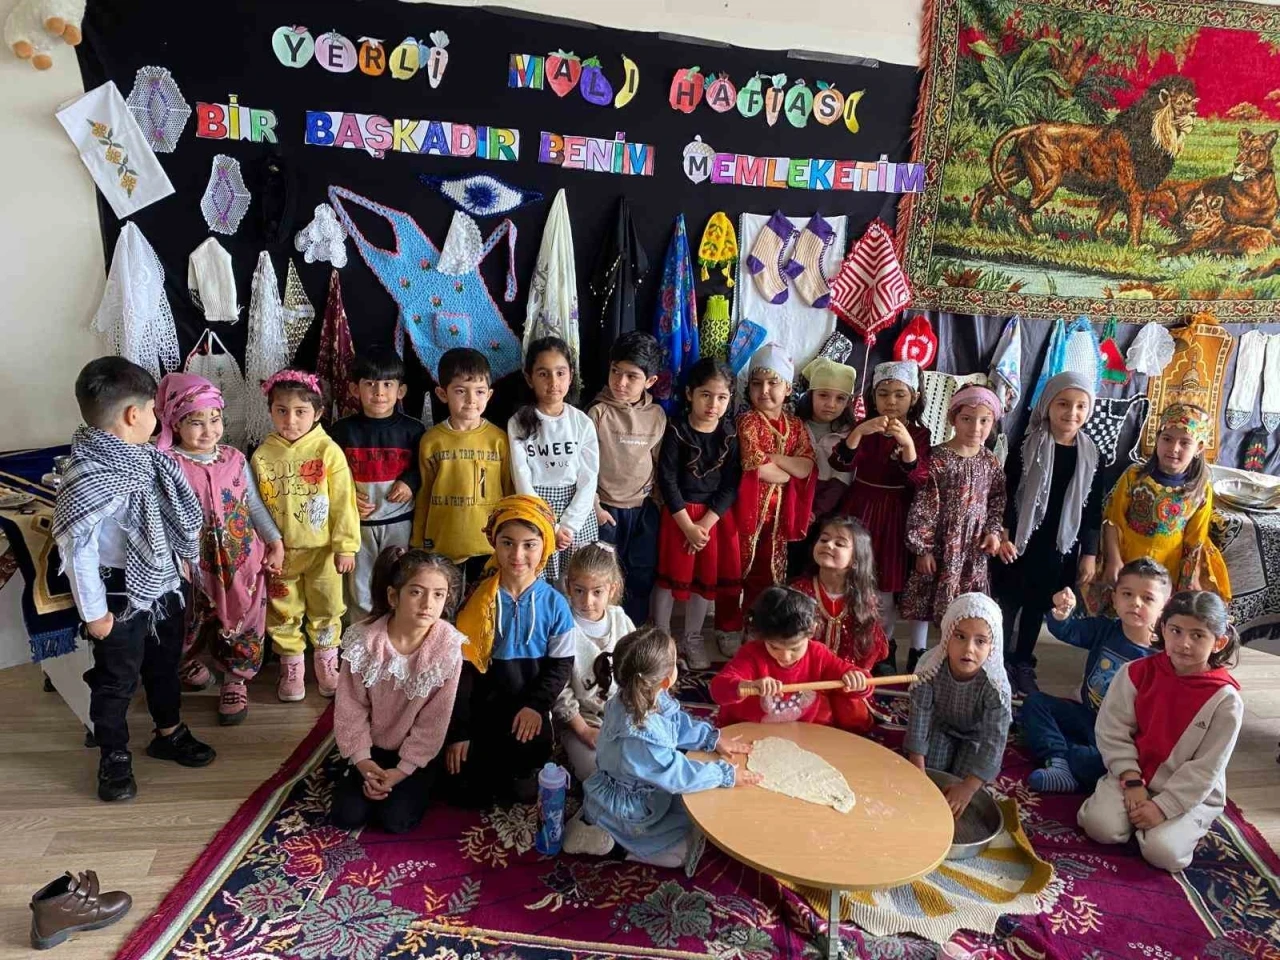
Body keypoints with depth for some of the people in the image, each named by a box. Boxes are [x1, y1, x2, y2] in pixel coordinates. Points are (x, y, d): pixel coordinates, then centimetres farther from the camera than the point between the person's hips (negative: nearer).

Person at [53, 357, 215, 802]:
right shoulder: (88, 478, -27)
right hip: (122, 597, -8)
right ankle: (114, 757, 32)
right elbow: (77, 548, -24)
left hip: (163, 585, 8)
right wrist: (94, 610, -19)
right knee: (116, 680, 12)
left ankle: (169, 733, 44)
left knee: (165, 665, 24)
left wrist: (181, 559, 18)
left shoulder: (141, 456, -1)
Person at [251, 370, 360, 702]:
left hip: (322, 550, -2)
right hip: (280, 552, 2)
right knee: (283, 613, 14)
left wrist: (346, 546, -9)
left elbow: (343, 502, -10)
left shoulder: (328, 451, -12)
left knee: (325, 610, 13)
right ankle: (291, 667, 32)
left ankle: (326, 662, 34)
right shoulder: (262, 455, -5)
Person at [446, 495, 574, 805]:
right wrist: (457, 731, -7)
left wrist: (536, 705, -18)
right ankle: (487, 764, 35)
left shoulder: (555, 604, -11)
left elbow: (561, 664, -3)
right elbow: (463, 669, -7)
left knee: (524, 790, 2)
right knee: (471, 794, 2)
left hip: (528, 711, 0)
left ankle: (519, 771, 36)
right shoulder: (478, 600, -11)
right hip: (482, 710, 0)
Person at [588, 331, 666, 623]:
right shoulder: (598, 413, -12)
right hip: (607, 510, -4)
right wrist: (595, 507, -11)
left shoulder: (657, 415, -1)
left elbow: (659, 461, 9)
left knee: (642, 577, 13)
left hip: (644, 508, 4)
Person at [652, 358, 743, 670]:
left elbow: (731, 483, -5)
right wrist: (688, 525, -14)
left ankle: (691, 638, 28)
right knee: (670, 576, 6)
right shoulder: (677, 431, -10)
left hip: (717, 515, 3)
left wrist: (706, 523, -14)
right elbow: (667, 480, -12)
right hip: (679, 513, -3)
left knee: (707, 577, 11)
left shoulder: (730, 433, -2)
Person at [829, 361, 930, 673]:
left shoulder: (919, 434, -3)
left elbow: (919, 480, -15)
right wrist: (859, 431, -32)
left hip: (894, 516, -1)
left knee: (886, 582, 6)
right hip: (860, 510, 1)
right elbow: (840, 463, -16)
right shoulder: (864, 427, -1)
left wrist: (906, 443, -30)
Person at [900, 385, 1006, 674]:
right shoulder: (937, 459, -14)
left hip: (973, 547, 4)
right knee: (926, 597, 7)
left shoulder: (991, 463, 1)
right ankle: (917, 654, 22)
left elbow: (997, 502, 12)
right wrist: (922, 547, -14)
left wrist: (993, 532, -2)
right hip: (939, 543, -4)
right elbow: (922, 505, -14)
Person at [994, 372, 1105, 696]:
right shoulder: (1027, 446, -7)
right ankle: (999, 663, 18)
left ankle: (1023, 664, 27)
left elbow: (1093, 510, 5)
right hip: (1020, 543, -3)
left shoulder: (1091, 456, 2)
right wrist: (1003, 535, -14)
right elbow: (1005, 495, -6)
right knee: (1007, 604, 4)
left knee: (1038, 609, 14)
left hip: (1060, 549, 3)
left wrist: (1089, 554, 3)